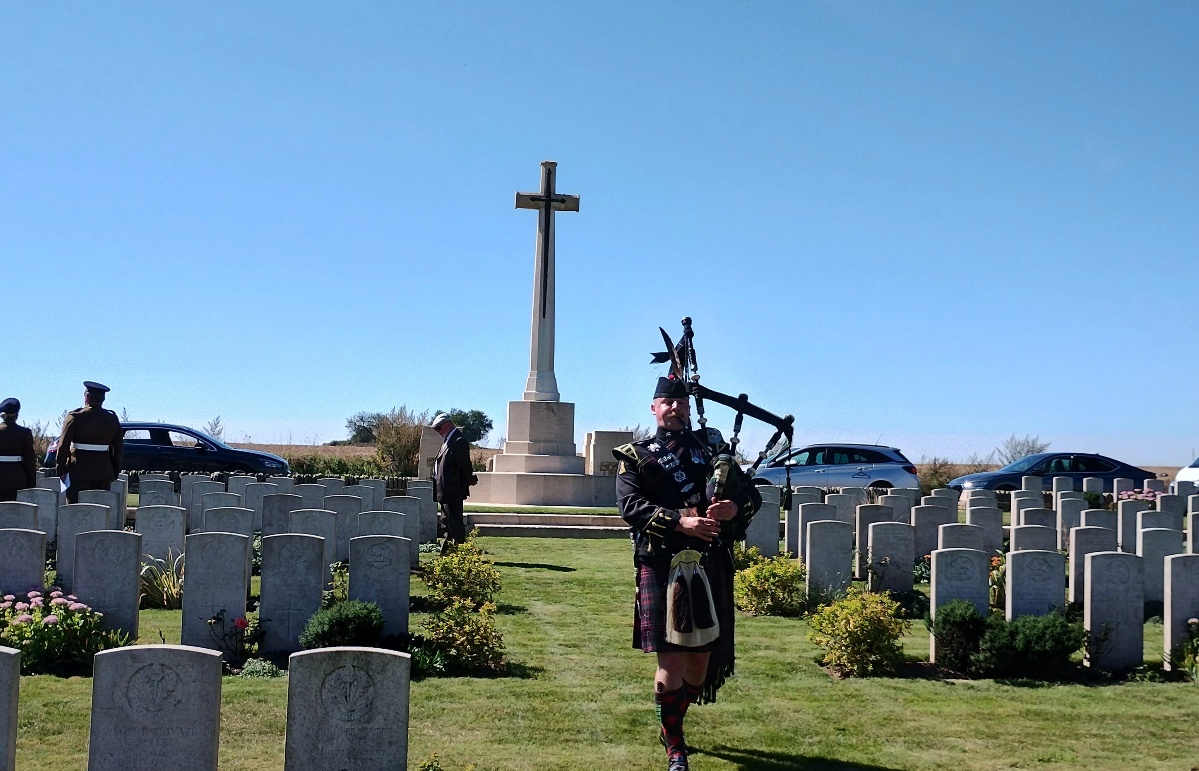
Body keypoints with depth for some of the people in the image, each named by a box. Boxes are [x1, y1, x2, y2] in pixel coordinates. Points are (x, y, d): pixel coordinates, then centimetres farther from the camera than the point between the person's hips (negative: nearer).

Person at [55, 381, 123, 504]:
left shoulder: (75, 416, -6)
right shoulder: (112, 419, 6)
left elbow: (63, 446, -6)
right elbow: (118, 448, 10)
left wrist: (61, 470, 1)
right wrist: (115, 472, 17)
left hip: (79, 472, -4)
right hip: (104, 472, 4)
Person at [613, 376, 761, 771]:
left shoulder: (712, 448, 16)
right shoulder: (635, 456, 6)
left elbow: (751, 494, 11)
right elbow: (631, 506, -9)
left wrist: (734, 507, -13)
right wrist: (681, 522, -22)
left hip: (711, 565, 4)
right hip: (661, 565, -4)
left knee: (702, 658, 10)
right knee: (671, 657, -6)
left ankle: (671, 723, 36)